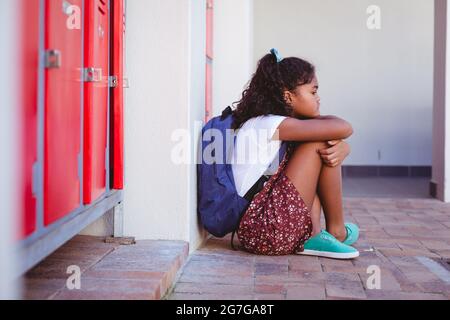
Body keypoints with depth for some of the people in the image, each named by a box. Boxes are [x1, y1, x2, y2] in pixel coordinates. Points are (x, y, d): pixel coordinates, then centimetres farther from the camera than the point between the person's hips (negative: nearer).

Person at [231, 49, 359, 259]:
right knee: (319, 143, -9)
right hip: (270, 230, -10)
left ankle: (311, 237, 2)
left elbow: (340, 140, 15)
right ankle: (336, 231, 6)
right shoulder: (268, 124, -12)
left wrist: (341, 149, -11)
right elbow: (343, 128, -21)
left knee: (329, 149, 16)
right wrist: (316, 119, 1)